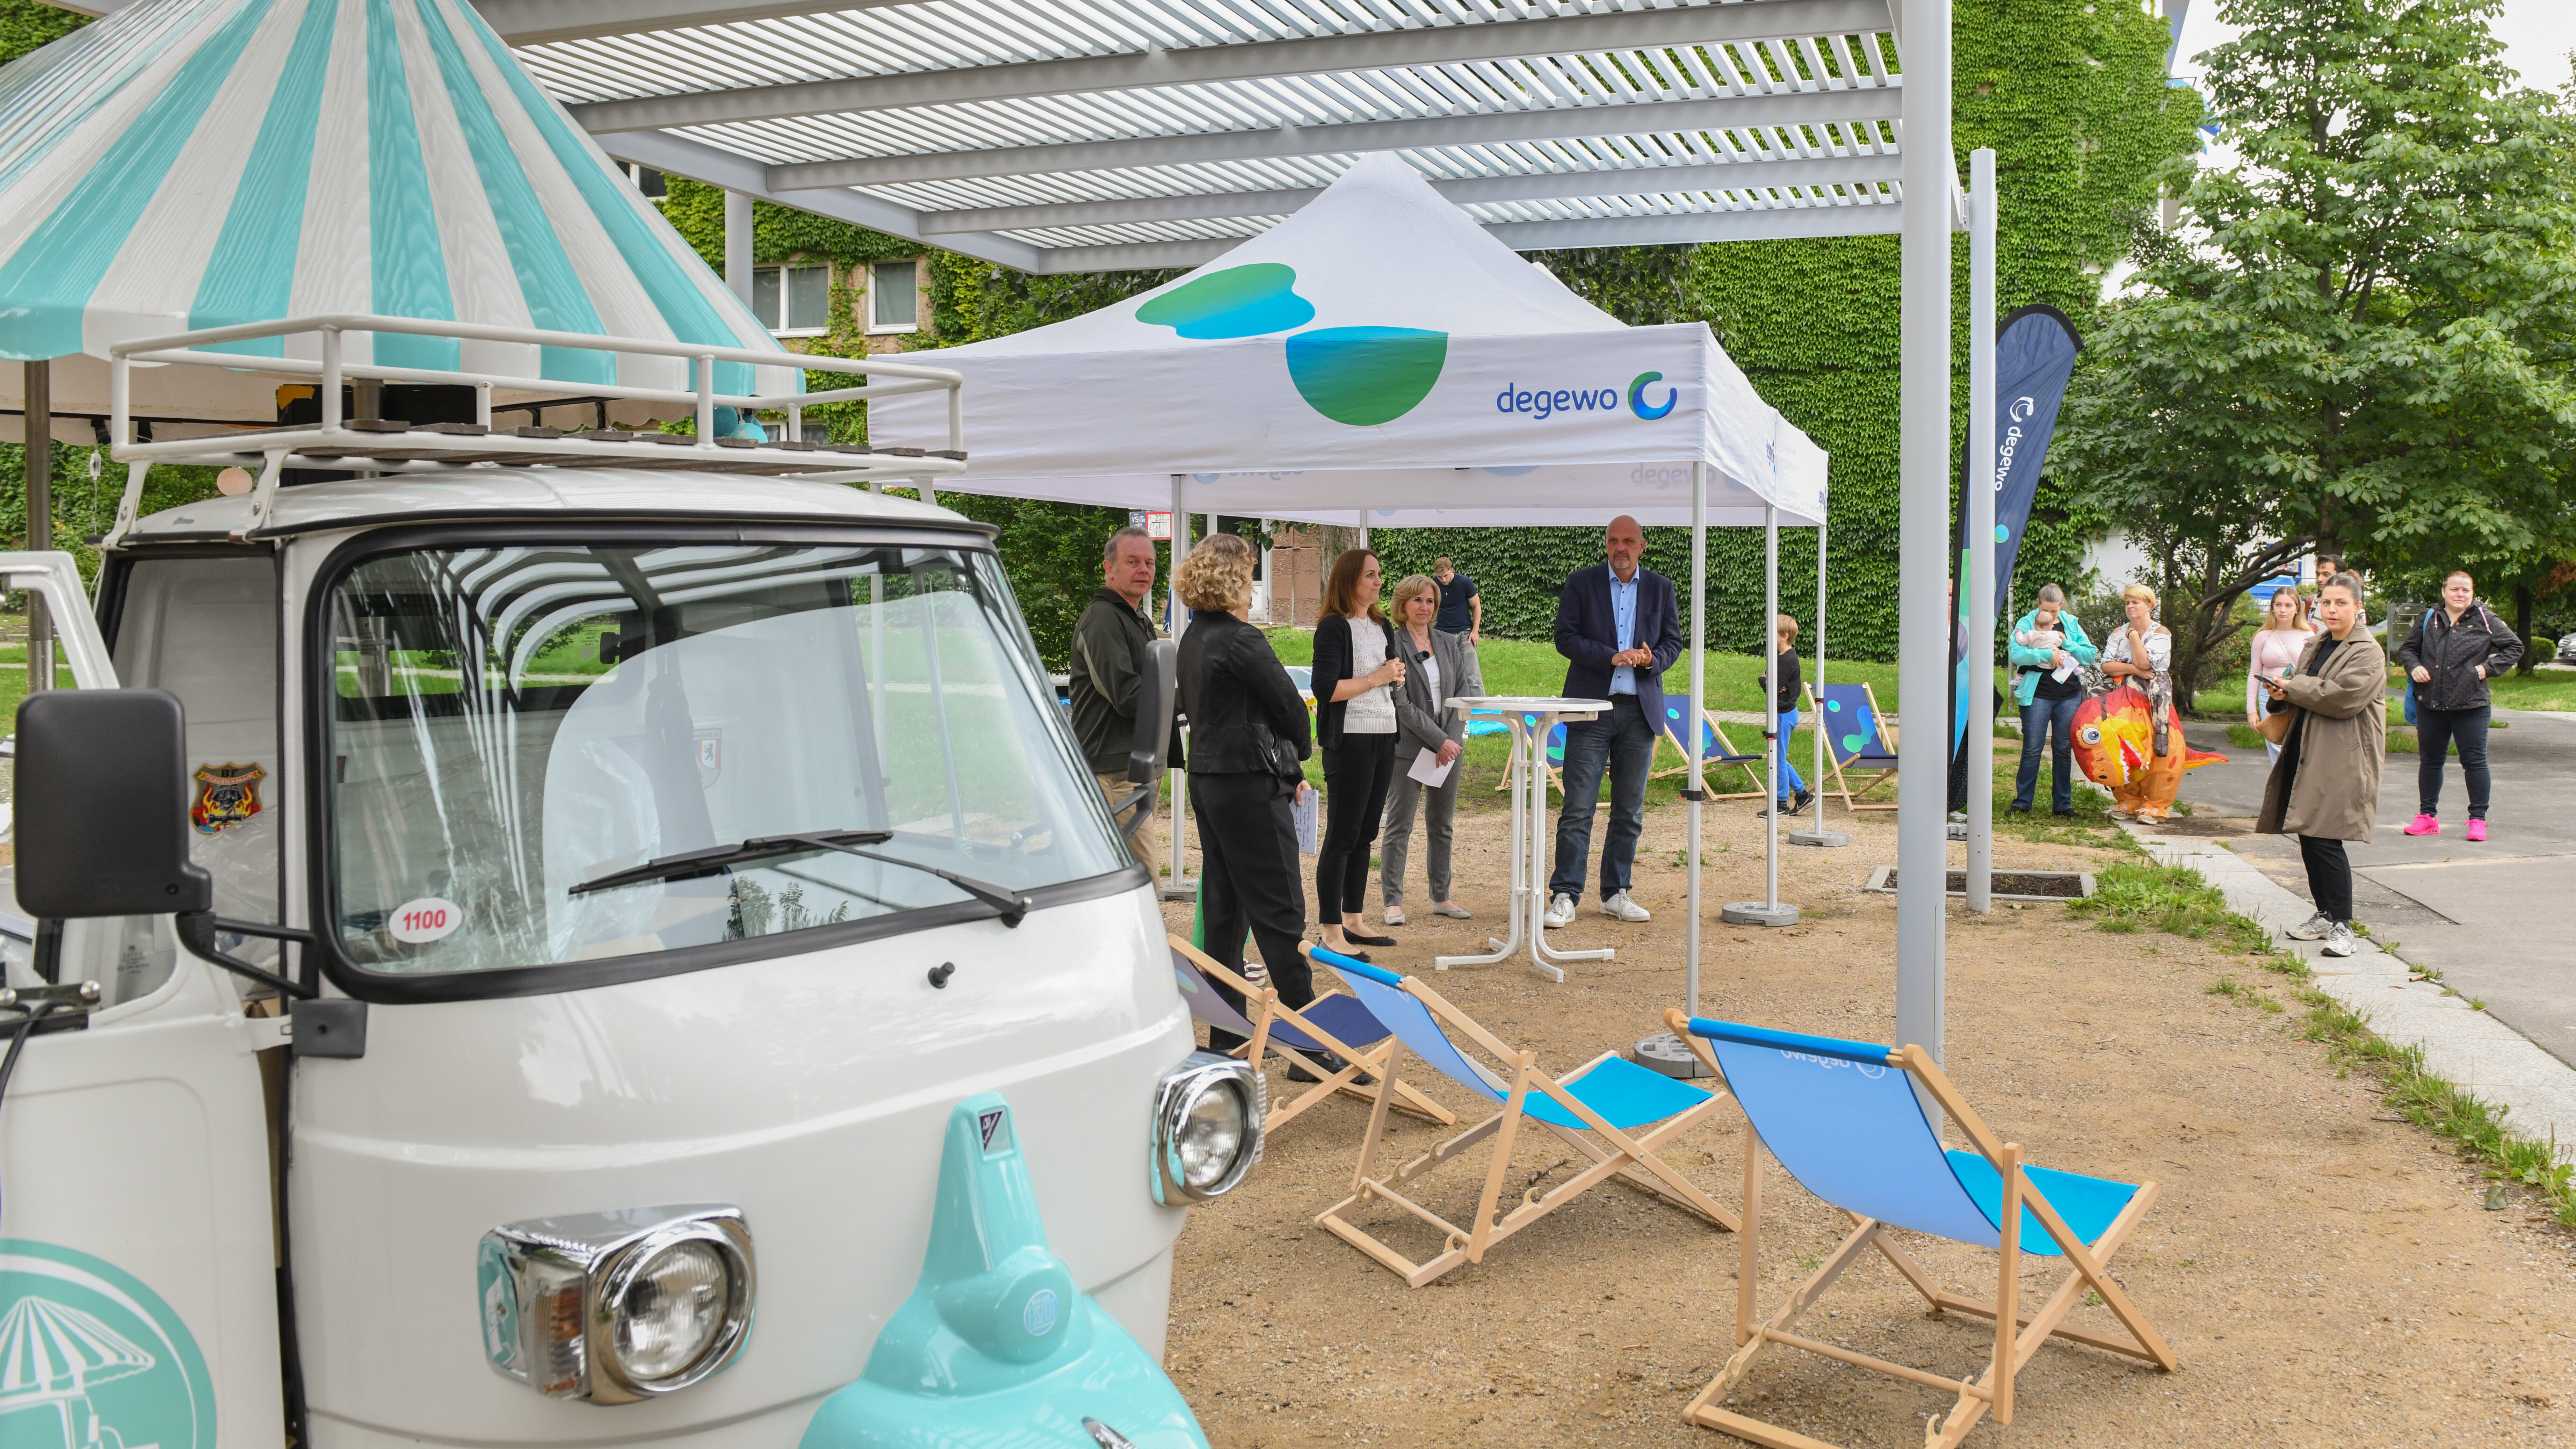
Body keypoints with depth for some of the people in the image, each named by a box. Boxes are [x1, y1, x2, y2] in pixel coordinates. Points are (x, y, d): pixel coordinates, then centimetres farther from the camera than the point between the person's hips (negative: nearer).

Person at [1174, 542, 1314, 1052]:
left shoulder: (1193, 641, 11)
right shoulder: (1241, 640, -16)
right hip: (1250, 783, -9)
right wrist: (1299, 752, 11)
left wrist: (1287, 766, 11)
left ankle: (1226, 1036, 18)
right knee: (1279, 912, -6)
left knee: (1222, 907, 12)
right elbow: (1288, 703, -12)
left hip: (1207, 777, 9)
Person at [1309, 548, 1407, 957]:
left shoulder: (1383, 627, 14)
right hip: (1349, 741, -8)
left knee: (1365, 834, 13)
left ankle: (1353, 921, 22)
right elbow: (1326, 688, -19)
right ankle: (1330, 932, -1)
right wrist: (1377, 679, -14)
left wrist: (1398, 675, 0)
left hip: (1384, 738, 8)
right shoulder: (1334, 628, -10)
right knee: (1341, 836, -5)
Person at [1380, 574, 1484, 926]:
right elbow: (1401, 703, -12)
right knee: (1399, 826, -2)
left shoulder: (1450, 643, 10)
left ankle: (1441, 897, 20)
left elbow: (1464, 692, 7)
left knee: (1444, 825, 11)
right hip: (1407, 747, -5)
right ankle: (1393, 901, 3)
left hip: (1449, 746, 5)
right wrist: (1439, 740, -14)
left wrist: (1453, 739, -7)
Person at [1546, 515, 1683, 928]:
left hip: (1640, 709, 3)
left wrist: (1652, 660, -12)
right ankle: (1564, 897, -2)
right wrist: (1612, 657, -16)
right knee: (1578, 808, -6)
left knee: (1630, 811, 7)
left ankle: (1616, 894, 17)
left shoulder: (1660, 588, 11)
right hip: (1591, 706, -3)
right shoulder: (1580, 584, 3)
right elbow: (1565, 637, -4)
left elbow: (1673, 642, 11)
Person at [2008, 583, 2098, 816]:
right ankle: (2022, 801, 5)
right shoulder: (2026, 624, 1)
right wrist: (2048, 654, -18)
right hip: (2037, 694, -3)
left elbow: (2091, 655, 7)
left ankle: (2062, 803, 14)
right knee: (2033, 749, -3)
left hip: (2069, 695, 3)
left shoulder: (2071, 623, 12)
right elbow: (2015, 654, -15)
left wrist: (2067, 645, -7)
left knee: (2064, 749, 7)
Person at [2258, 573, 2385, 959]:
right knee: (2308, 837, 11)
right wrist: (2283, 692, 1)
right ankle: (2325, 915, 25)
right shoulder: (2315, 646, 17)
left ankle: (2341, 924, -3)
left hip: (2342, 763, -8)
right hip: (2307, 755, 8)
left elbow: (2342, 696, -23)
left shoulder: (2368, 653, -8)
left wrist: (2292, 687, -12)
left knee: (2325, 839, -12)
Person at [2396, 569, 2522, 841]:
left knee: (2474, 761, 0)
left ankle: (2478, 819, 8)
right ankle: (2428, 816, 22)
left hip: (2471, 706, -3)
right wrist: (2414, 667, -3)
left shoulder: (2486, 621, 0)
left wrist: (2488, 668, -6)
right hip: (2430, 705, 3)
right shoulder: (2429, 620, 7)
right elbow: (2407, 649, 17)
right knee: (2430, 760, 12)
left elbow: (2515, 647, 6)